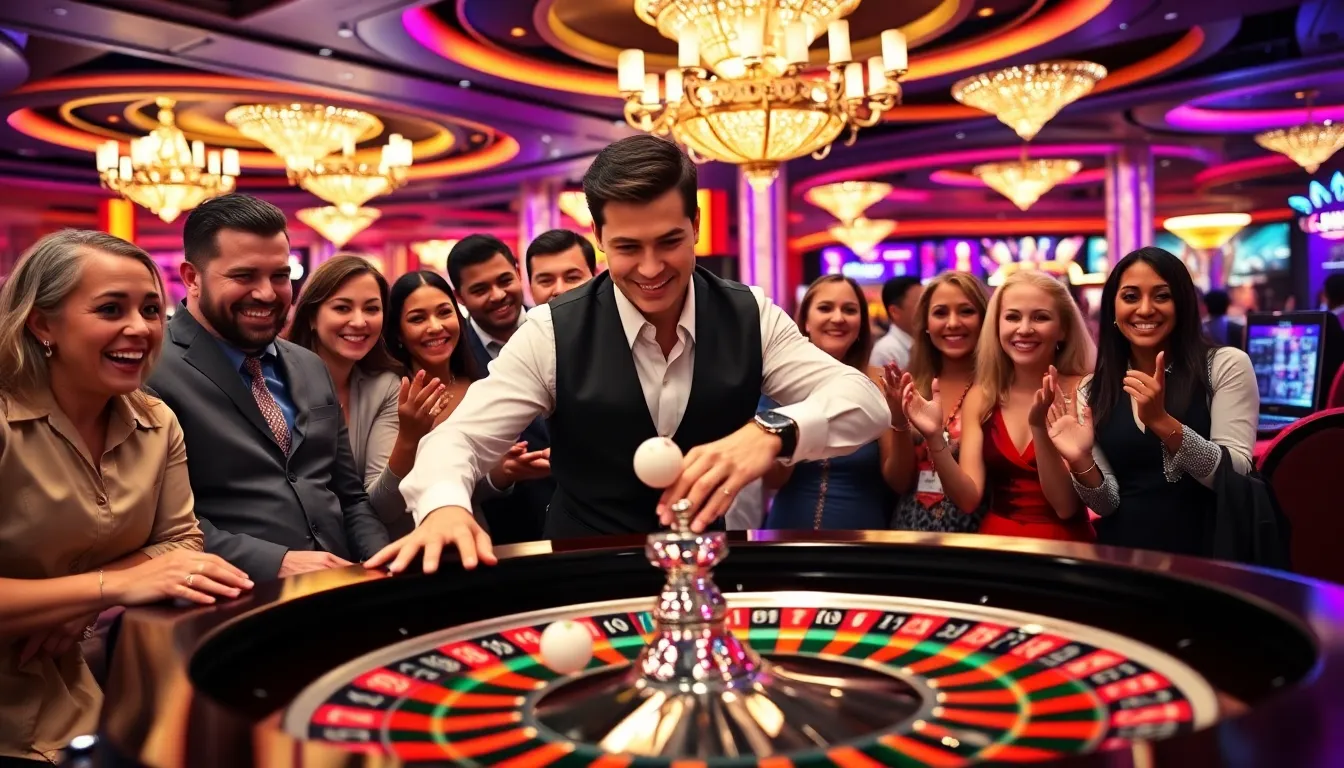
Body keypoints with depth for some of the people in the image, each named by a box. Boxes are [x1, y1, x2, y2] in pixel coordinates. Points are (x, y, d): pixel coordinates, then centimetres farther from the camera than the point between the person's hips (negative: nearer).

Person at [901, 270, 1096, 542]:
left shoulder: (1081, 391, -7)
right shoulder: (980, 397, 1)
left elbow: (1066, 506, -12)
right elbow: (968, 498, -6)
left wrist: (1040, 427, -23)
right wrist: (935, 438, -20)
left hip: (1063, 545, -2)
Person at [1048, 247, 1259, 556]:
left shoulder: (1227, 365, -1)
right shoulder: (1094, 391, 7)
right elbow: (1107, 504, 4)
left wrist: (1161, 421, -19)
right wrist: (1081, 463, -14)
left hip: (1207, 554, -1)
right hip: (1123, 555, 2)